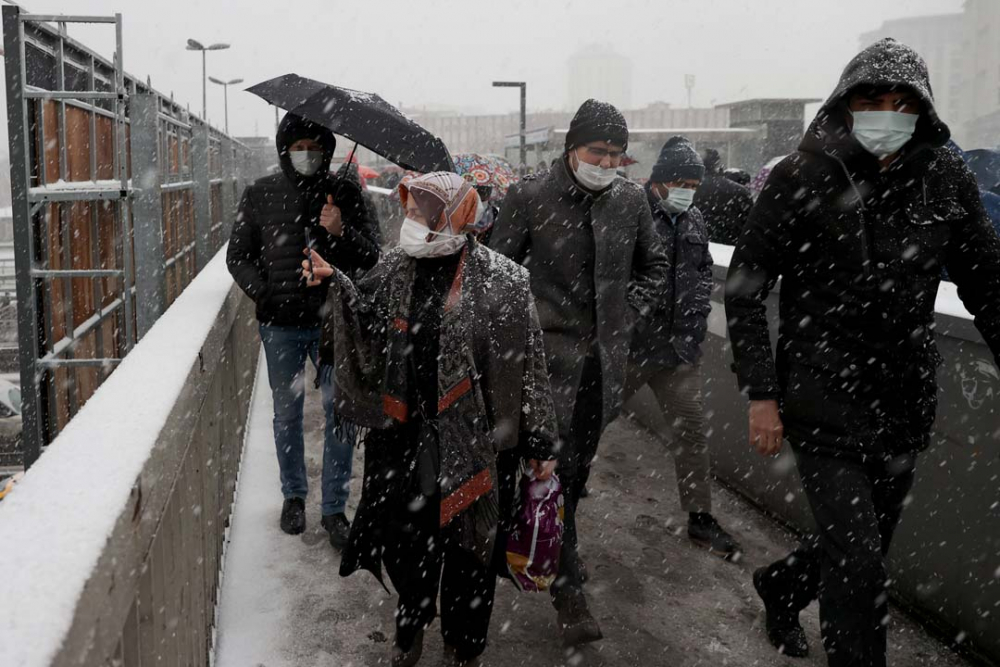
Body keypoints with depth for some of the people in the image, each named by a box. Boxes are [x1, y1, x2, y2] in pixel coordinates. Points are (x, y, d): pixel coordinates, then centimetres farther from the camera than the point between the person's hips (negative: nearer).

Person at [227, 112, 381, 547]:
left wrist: (341, 234, -20)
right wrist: (263, 292, -8)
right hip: (280, 324, 1)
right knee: (287, 412, 12)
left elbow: (370, 257, -2)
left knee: (341, 410, 1)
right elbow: (238, 256, 7)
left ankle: (334, 507, 14)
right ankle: (293, 495, 31)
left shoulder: (345, 193, 1)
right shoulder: (260, 195, 3)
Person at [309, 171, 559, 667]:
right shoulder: (396, 269, 1)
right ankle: (411, 625, 45)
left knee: (467, 542, 12)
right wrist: (335, 284, -2)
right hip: (403, 436, 4)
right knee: (405, 537, 16)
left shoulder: (503, 281, -13)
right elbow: (370, 324, 14)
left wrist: (539, 442, -5)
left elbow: (529, 365, -9)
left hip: (473, 440, -4)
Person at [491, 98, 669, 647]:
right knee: (557, 464, -6)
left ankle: (551, 545, 38)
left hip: (607, 354, 4)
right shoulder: (530, 198, -8)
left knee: (579, 462, 15)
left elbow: (654, 266, 17)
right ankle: (568, 589, 3)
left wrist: (629, 313, 6)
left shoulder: (630, 199, 4)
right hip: (552, 349, -4)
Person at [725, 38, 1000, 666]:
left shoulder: (947, 179, 0)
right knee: (860, 569, -6)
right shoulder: (802, 177, -10)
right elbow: (745, 288, -7)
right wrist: (761, 395, -11)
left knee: (866, 550, 19)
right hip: (825, 402, -4)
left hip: (906, 405, 5)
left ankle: (780, 585, 48)